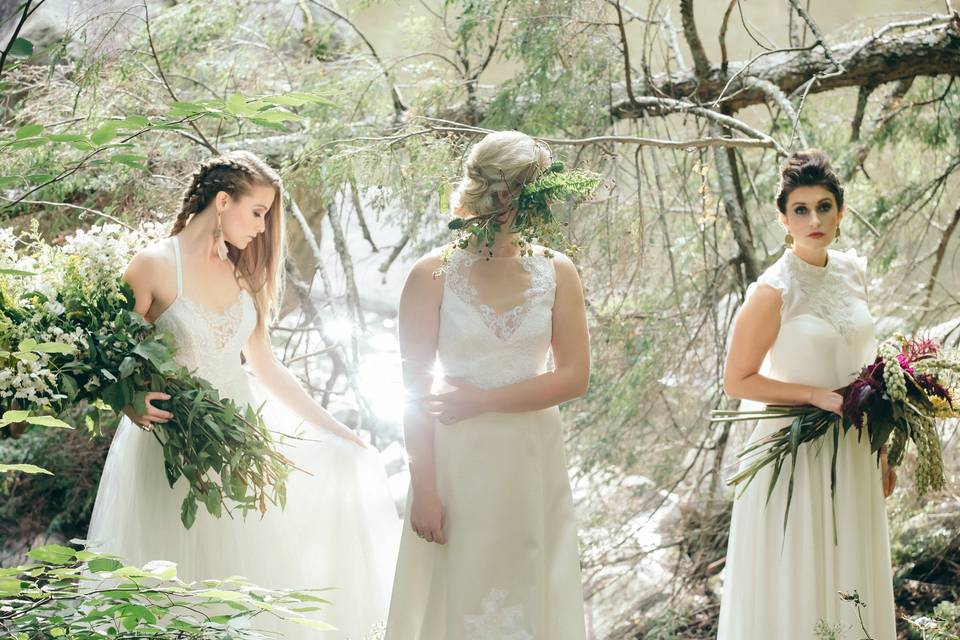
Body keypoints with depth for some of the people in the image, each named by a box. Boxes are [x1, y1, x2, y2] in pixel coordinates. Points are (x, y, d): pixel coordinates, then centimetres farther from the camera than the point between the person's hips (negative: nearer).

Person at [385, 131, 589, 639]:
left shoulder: (556, 273, 3)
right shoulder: (433, 276, -5)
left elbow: (574, 377, -3)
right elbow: (415, 391, -6)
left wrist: (484, 400, -12)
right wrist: (423, 490, -11)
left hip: (534, 463, 2)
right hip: (457, 462, -2)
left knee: (530, 595, 8)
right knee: (458, 597, 5)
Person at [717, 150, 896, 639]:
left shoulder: (854, 271, 3)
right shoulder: (773, 291, -17)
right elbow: (737, 381, -13)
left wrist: (881, 450, 15)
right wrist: (818, 396, -21)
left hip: (853, 452, 6)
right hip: (796, 452, -6)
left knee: (852, 580, 16)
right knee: (795, 586, 6)